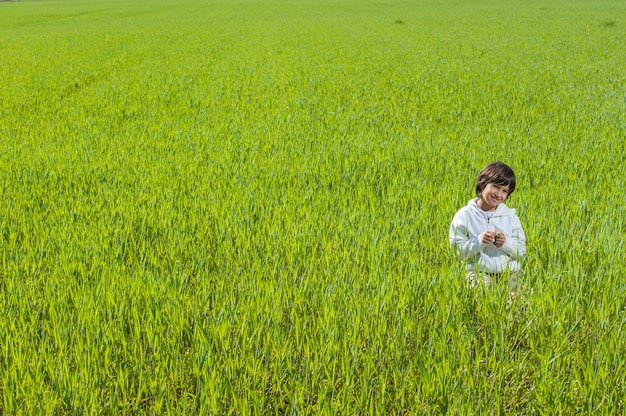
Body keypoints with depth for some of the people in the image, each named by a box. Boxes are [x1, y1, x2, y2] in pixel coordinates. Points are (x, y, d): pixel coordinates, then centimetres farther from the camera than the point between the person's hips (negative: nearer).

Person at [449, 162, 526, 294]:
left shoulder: (510, 216, 11)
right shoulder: (464, 215, 2)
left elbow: (521, 250, 8)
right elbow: (460, 252, -1)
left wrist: (507, 243, -12)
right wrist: (479, 242, -16)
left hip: (510, 273, 3)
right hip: (480, 273, -3)